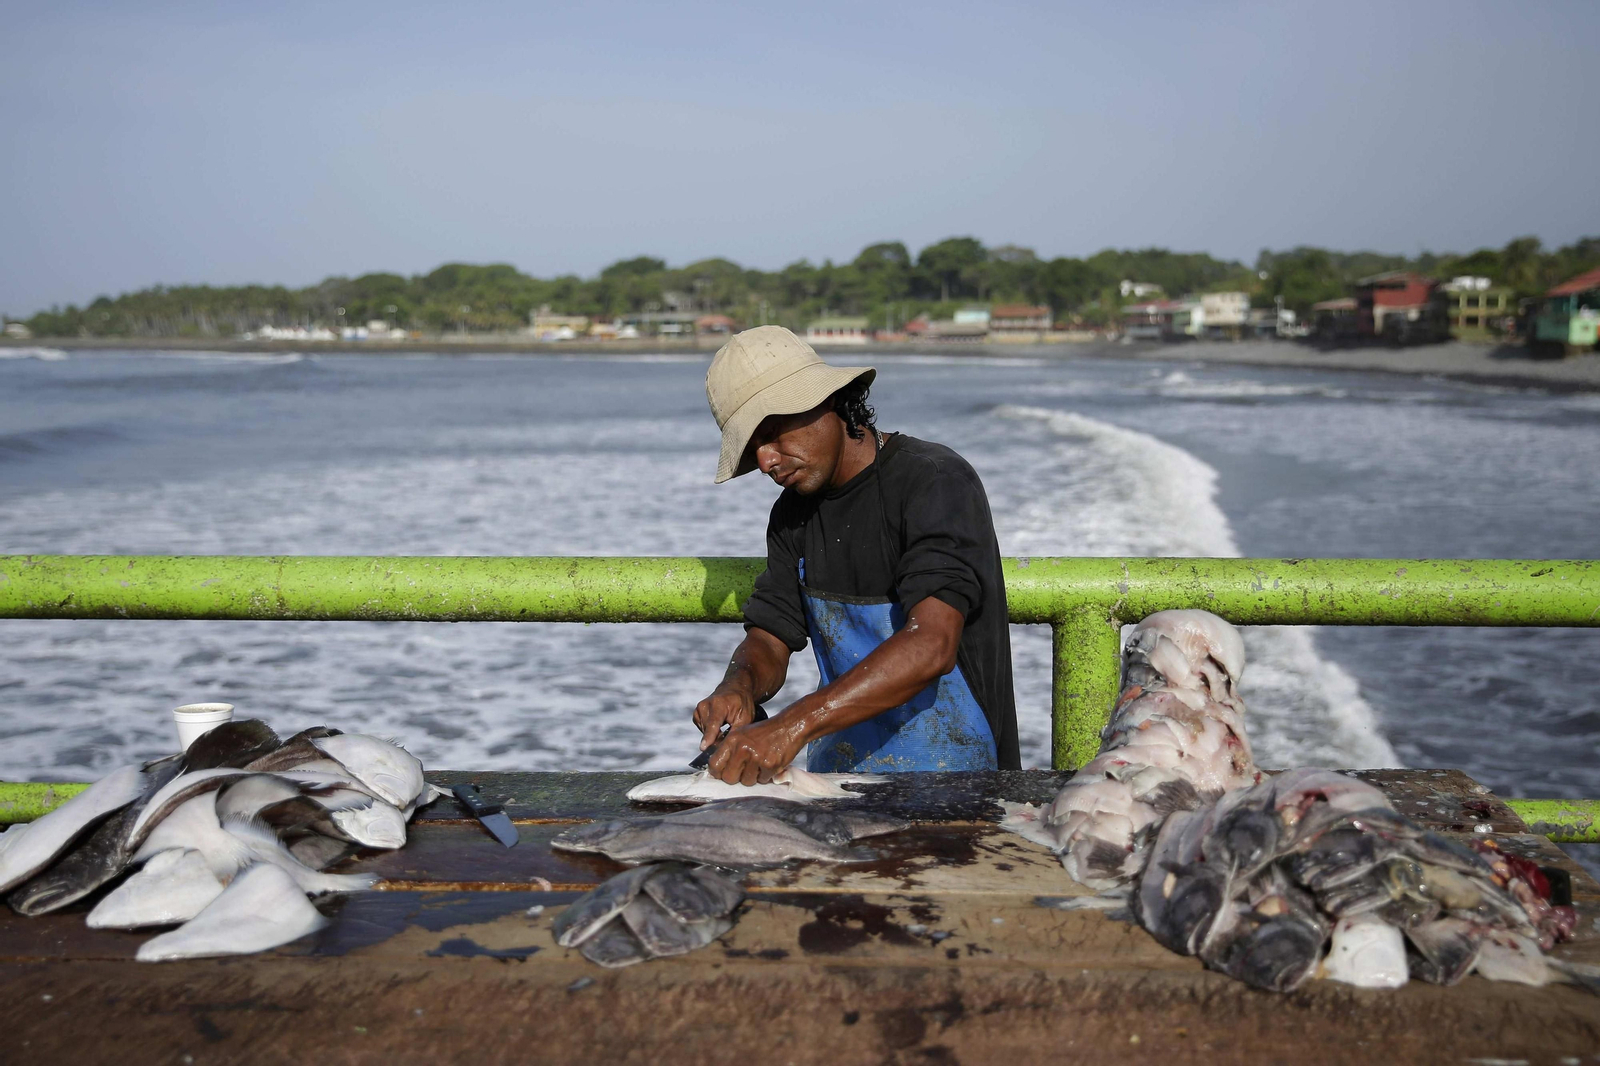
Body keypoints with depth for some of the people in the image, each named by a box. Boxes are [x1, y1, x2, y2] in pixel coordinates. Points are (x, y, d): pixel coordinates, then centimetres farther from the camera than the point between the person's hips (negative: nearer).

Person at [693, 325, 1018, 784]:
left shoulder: (936, 482, -14)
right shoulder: (793, 512, 10)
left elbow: (931, 646, -27)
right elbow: (769, 641, 9)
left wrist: (792, 725, -35)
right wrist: (738, 687, -15)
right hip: (836, 773, 6)